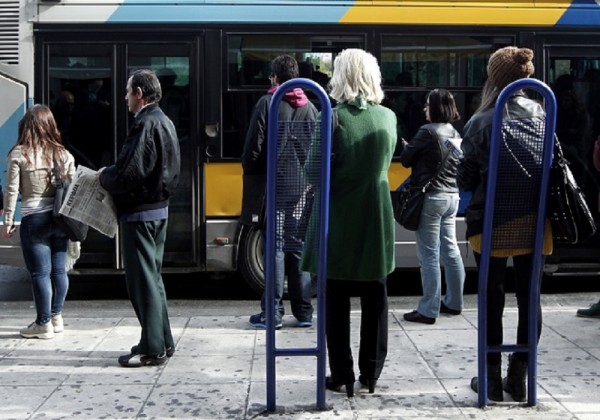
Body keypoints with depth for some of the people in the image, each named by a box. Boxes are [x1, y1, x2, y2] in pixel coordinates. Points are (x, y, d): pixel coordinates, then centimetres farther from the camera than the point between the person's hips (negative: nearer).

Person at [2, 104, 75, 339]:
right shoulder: (63, 154, 4)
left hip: (34, 220, -4)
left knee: (40, 272, 2)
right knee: (59, 269, 12)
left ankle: (44, 324, 8)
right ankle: (56, 317, 24)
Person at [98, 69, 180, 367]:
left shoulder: (146, 125, -18)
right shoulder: (165, 122, 13)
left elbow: (129, 174, -25)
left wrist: (104, 177, -5)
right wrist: (112, 173, 15)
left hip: (140, 212, -10)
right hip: (159, 208, 10)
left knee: (143, 279, -3)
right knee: (152, 276, 17)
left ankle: (152, 348, 3)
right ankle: (162, 341, 24)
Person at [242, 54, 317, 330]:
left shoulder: (267, 103, -6)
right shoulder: (309, 107, 7)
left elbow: (254, 147, -9)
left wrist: (249, 171, 7)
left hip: (275, 187, -4)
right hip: (302, 188, 4)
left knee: (275, 248, -1)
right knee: (298, 247, 10)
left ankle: (273, 313, 2)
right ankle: (303, 312, 14)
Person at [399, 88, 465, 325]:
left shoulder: (428, 131, -13)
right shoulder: (455, 134, 10)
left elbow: (405, 159, -7)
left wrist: (407, 147, 14)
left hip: (431, 197, -8)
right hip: (452, 196, 8)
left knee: (429, 255, -4)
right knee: (450, 250, 14)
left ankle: (428, 310, 0)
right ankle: (454, 302, 23)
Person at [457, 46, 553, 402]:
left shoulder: (481, 122, -10)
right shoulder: (542, 116, 2)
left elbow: (467, 180, -5)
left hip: (492, 223, -3)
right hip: (533, 220, 3)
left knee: (493, 300, 6)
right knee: (529, 297, 10)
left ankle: (493, 377, 13)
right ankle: (519, 376, 17)